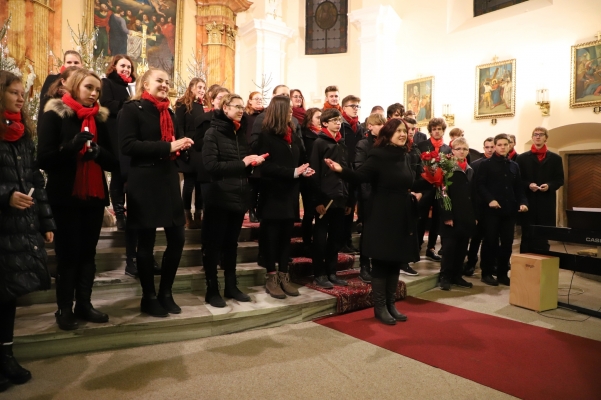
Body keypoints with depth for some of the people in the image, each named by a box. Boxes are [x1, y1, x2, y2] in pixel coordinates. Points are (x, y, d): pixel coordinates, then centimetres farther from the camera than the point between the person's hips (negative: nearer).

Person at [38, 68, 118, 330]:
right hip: (66, 198, -4)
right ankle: (64, 309, 13)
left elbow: (114, 162, 6)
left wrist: (98, 152, -15)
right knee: (68, 254, 1)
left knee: (88, 253, 9)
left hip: (94, 197, 4)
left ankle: (84, 304, 19)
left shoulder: (100, 119, 10)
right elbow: (44, 159, -11)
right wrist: (72, 146, -26)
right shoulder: (54, 115, -3)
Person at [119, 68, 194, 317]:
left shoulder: (169, 113, 18)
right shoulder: (132, 109, -4)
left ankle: (165, 293, 23)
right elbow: (128, 146, -17)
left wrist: (182, 146, -1)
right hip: (144, 183, -6)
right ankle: (149, 297, 19)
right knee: (146, 242, 4)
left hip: (168, 181, 7)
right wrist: (168, 147, -21)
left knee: (177, 239, 6)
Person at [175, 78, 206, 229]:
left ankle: (198, 215, 12)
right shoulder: (182, 104, 0)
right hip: (189, 149, -5)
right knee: (189, 182, -2)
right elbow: (179, 127, -7)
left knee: (200, 183, 5)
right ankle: (187, 217, 8)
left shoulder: (201, 106, 16)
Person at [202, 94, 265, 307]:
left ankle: (231, 286, 24)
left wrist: (253, 161, -2)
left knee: (231, 244, 14)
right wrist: (242, 163, -16)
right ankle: (212, 290, 13)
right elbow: (211, 166, -17)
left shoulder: (240, 134, 15)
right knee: (213, 245, 3)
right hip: (219, 197, -6)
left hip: (238, 196, 7)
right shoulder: (213, 133, -6)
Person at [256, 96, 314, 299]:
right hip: (273, 194, -6)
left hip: (290, 193, 7)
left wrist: (303, 170, -5)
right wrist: (293, 172, -20)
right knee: (271, 236, 2)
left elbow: (299, 160, 18)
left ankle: (283, 277, 19)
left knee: (286, 236, 10)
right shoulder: (267, 135, -8)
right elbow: (266, 167, -17)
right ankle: (271, 278, 11)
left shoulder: (292, 136, 14)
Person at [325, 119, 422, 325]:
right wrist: (342, 170, -41)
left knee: (396, 261, 12)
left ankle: (390, 304, 25)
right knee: (381, 261, 0)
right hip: (382, 216, -7)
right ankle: (379, 307, 12)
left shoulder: (405, 157, 11)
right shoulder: (377, 155, -11)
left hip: (403, 217, 8)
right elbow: (361, 176, -25)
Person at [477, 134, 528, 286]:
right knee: (490, 241, 0)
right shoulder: (486, 164, 2)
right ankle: (487, 273, 10)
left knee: (507, 242, 6)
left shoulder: (514, 166, 17)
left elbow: (518, 188, 16)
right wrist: (490, 199, -19)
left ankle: (502, 273, 17)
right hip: (492, 209, -5)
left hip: (509, 210, 5)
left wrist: (523, 202, 0)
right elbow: (480, 185, -7)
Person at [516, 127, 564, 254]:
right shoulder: (522, 158, 8)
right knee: (527, 235, 2)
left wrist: (549, 186, -12)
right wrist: (528, 185, -14)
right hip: (528, 201, -1)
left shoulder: (555, 158, 11)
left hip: (547, 202, 1)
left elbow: (560, 180, 7)